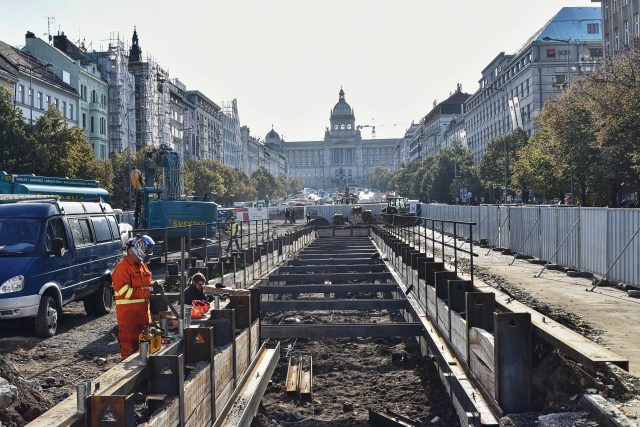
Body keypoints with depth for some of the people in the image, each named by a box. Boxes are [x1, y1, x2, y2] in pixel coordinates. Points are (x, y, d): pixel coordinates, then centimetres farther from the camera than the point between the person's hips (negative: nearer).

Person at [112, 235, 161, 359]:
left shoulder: (142, 265, 13)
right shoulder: (122, 267, -14)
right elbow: (124, 291, -22)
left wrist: (153, 285, 0)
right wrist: (149, 290, -22)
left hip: (142, 311, 9)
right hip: (128, 313, -9)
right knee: (129, 345, -3)